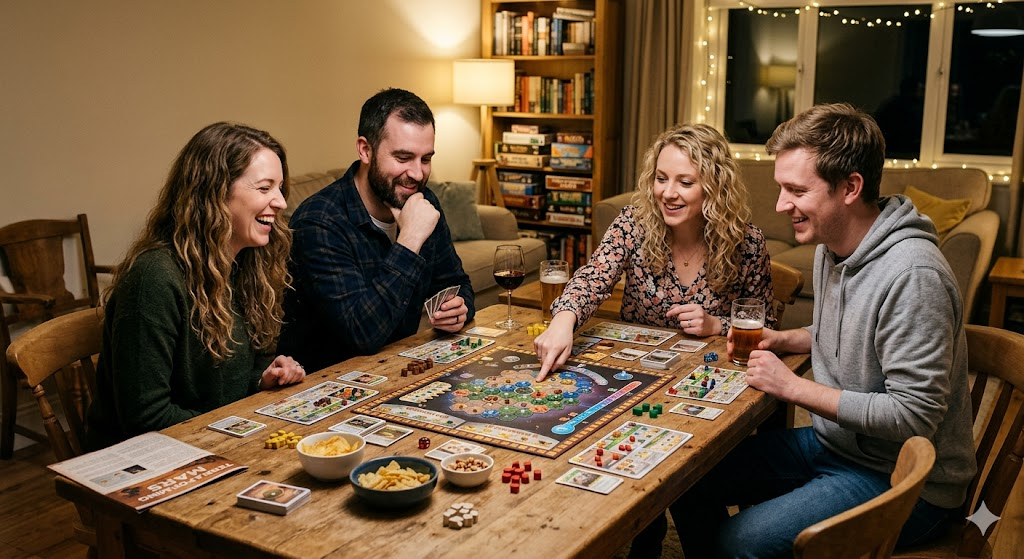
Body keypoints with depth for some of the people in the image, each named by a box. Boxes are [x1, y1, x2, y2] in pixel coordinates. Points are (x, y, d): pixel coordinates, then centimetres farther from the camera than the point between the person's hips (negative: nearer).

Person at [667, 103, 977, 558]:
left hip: (903, 482, -8)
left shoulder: (913, 274, -27)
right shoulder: (831, 246, 2)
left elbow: (913, 418, -27)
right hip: (832, 443, 9)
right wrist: (782, 341, 1)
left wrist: (793, 387, -21)